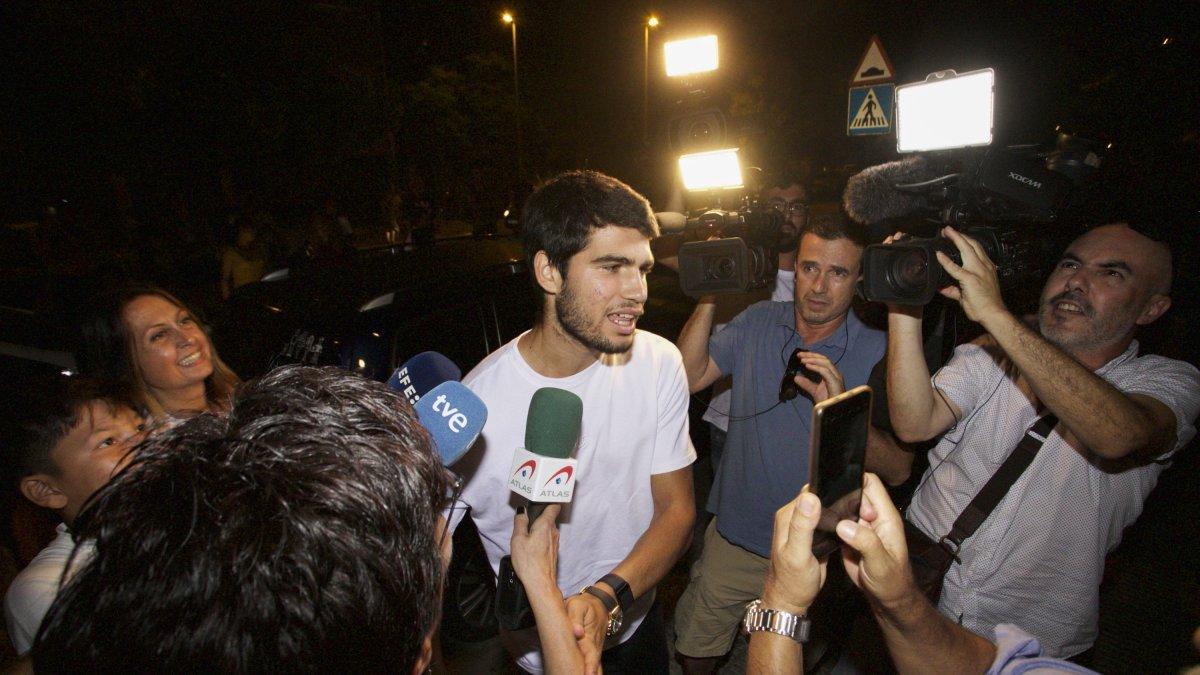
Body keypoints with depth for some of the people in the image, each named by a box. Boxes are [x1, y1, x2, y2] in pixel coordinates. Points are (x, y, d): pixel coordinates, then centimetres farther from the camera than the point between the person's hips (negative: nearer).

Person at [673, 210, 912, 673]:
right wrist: (709, 299, -20)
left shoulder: (877, 352, -12)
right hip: (733, 539, 2)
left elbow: (898, 470, -15)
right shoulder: (757, 322, -3)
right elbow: (688, 378, -13)